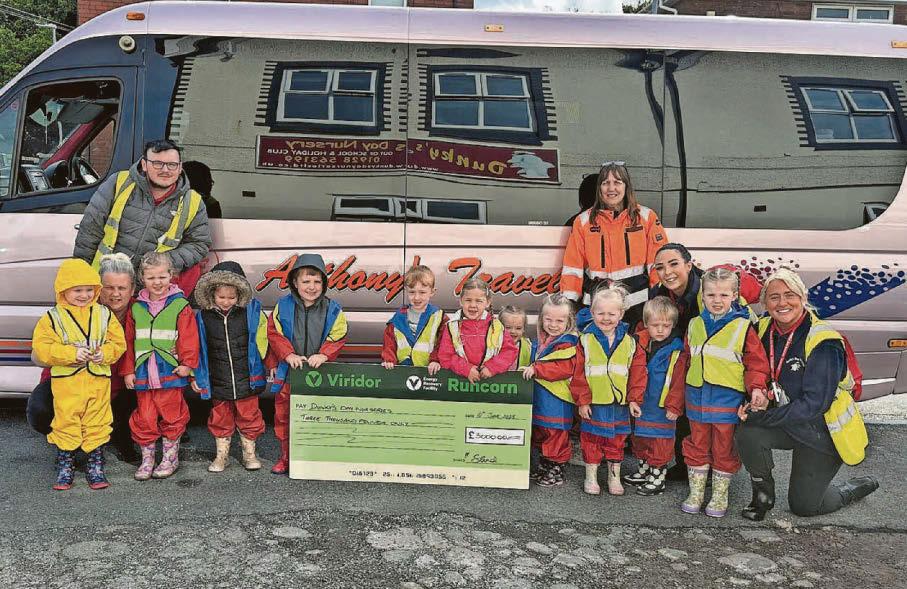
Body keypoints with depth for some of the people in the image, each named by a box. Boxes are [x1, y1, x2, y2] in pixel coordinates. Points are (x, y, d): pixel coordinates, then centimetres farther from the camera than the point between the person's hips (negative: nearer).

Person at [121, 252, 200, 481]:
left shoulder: (180, 306, -4)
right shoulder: (136, 307, 7)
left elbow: (189, 337, -7)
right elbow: (128, 340, 9)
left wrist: (187, 363, -14)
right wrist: (128, 371, 6)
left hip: (171, 371, -3)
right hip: (142, 372, 3)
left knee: (171, 415, 5)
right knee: (144, 417, 7)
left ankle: (170, 457, 20)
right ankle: (147, 459, 21)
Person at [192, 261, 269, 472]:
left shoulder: (252, 311, -7)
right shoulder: (203, 317, -4)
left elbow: (262, 341, 0)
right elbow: (196, 348, 5)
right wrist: (195, 376, 7)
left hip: (247, 378, -1)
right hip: (218, 382, 1)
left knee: (248, 416, 10)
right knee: (220, 418, 13)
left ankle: (249, 453, 27)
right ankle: (221, 455, 29)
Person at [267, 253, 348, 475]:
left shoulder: (332, 309, -2)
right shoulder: (283, 306, -1)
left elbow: (337, 338, -5)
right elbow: (274, 334, -3)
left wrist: (323, 355, -20)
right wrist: (288, 355, -16)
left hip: (320, 374, -1)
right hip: (288, 372, 1)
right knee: (284, 416, 8)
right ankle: (285, 456, 23)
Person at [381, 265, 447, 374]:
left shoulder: (439, 317, 5)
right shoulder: (399, 317, 15)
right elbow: (389, 342, 16)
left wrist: (436, 361, -13)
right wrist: (388, 359, 1)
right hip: (401, 371, 2)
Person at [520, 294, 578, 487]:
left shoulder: (568, 344, -15)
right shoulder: (539, 341, 12)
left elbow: (564, 369, -26)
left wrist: (536, 369, -28)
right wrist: (529, 370, 10)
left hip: (557, 400, -9)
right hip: (539, 398, 9)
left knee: (557, 435, -1)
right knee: (540, 433, 19)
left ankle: (558, 470, 11)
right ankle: (544, 465, 33)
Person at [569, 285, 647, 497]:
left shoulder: (629, 342, 0)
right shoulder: (585, 341, -6)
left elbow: (637, 372, 0)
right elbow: (578, 374, -7)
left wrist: (635, 398, -4)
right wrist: (582, 400, -10)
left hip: (619, 403, 2)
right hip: (593, 403, -2)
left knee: (617, 441, 14)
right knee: (591, 440, 9)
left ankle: (614, 477, 27)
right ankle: (591, 477, 22)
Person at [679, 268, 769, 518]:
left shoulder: (743, 328, -7)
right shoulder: (695, 325, 6)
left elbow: (756, 363, -5)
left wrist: (756, 388, -20)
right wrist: (683, 391, 17)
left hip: (728, 402, -4)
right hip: (697, 400, 4)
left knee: (724, 449, 8)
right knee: (697, 447, 13)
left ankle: (719, 497, 23)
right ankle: (695, 494, 26)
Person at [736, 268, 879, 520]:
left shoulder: (823, 342, -26)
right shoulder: (765, 330, -7)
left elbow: (815, 404, -28)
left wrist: (764, 416, -29)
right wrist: (756, 404, -17)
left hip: (823, 433, -5)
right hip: (788, 423, 5)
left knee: (802, 506, 4)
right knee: (748, 433, -26)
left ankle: (858, 488, 31)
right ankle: (763, 495, 0)